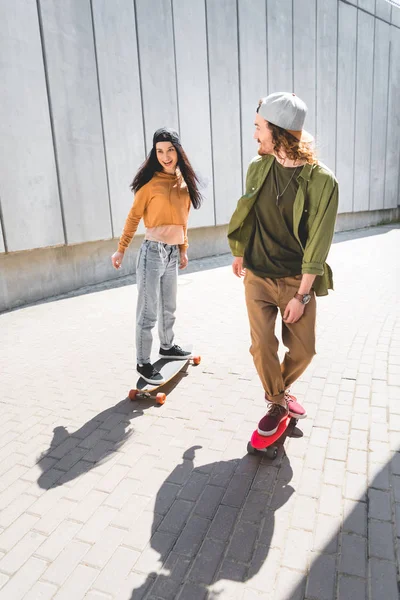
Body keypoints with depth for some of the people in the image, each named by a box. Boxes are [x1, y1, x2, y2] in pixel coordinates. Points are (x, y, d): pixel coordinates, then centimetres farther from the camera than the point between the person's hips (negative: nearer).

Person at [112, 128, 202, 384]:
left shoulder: (185, 181, 9)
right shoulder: (151, 183, -9)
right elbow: (133, 217, -4)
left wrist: (184, 249, 19)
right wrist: (121, 249, -3)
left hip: (173, 254, 6)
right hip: (153, 252, -6)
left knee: (169, 308, 21)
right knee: (148, 313, 0)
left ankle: (167, 346, 41)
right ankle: (143, 363, 13)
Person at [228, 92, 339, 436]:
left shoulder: (322, 181, -14)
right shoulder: (258, 168, -3)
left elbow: (318, 243, -13)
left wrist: (302, 294, -12)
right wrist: (239, 253, 21)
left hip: (297, 280, -2)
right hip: (258, 276, 2)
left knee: (303, 350, 5)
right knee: (262, 347, -3)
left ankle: (282, 388, 37)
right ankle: (277, 403, 24)